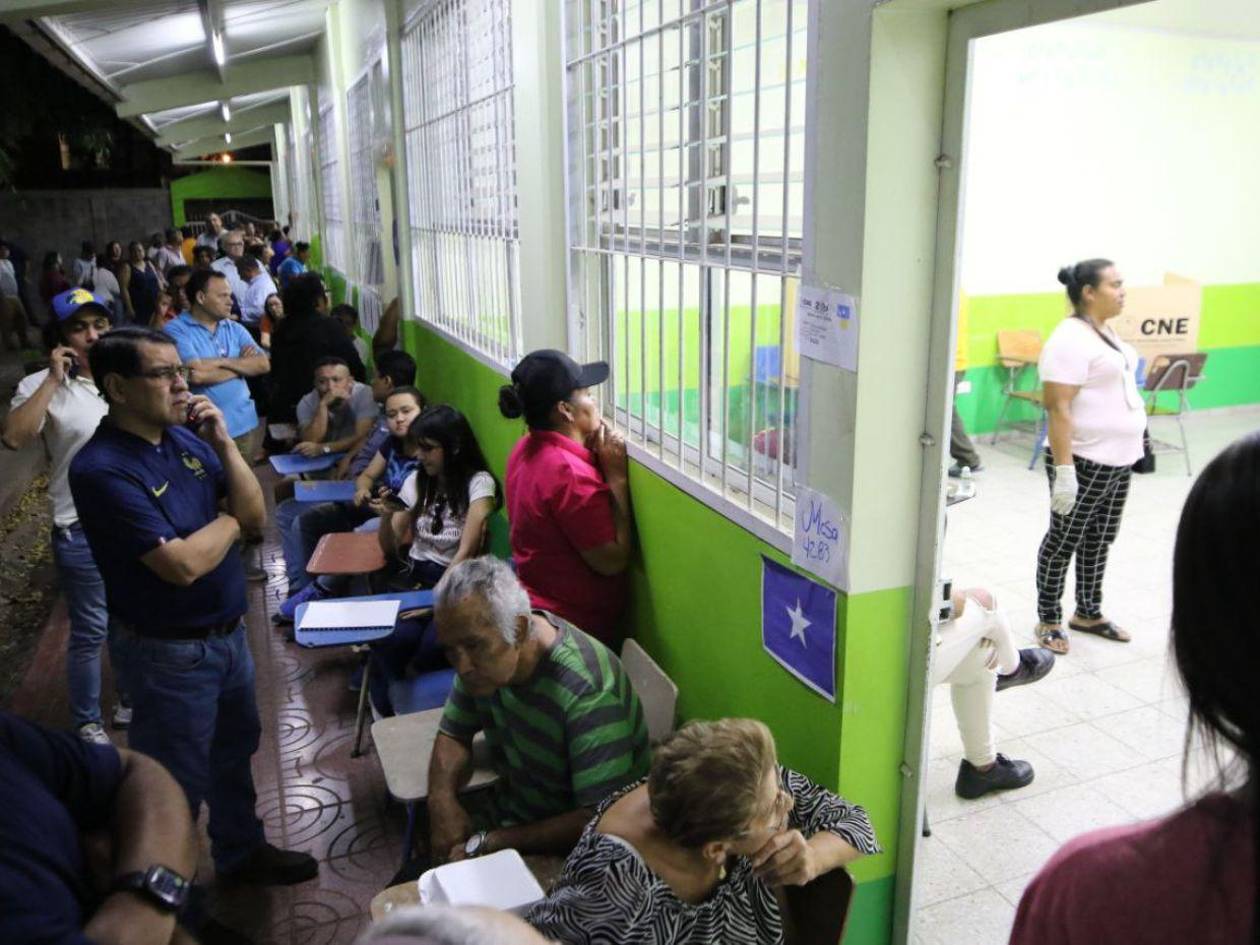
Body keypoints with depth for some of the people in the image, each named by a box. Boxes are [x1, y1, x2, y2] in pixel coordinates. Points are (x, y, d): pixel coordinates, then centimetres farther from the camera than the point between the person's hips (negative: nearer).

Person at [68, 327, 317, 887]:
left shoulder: (185, 438, -1)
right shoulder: (101, 469, -24)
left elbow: (256, 517, -1)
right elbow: (183, 564, -28)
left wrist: (224, 445, -13)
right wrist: (230, 519, -10)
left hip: (228, 634, 8)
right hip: (171, 654, -7)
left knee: (235, 751, 25)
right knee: (176, 783, 10)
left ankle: (241, 852, 47)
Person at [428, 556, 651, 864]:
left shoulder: (589, 692, -33)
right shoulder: (483, 653, -10)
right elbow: (454, 735, 6)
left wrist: (486, 844, -28)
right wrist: (441, 798, -13)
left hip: (570, 846, -6)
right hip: (509, 811, 6)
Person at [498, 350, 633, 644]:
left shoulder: (527, 448, 1)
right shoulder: (570, 473, -27)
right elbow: (612, 561, -22)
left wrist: (594, 457, -2)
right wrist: (616, 476, -20)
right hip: (574, 625, -9)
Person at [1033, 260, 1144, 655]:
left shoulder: (1106, 331, 11)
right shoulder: (1071, 339, -18)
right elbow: (1058, 407, -22)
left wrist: (1131, 446, 20)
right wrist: (1064, 470, -25)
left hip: (1118, 460, 9)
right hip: (1085, 463, -9)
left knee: (1099, 540, 17)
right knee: (1063, 542, 4)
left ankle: (1088, 613, 31)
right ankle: (1048, 620, 17)